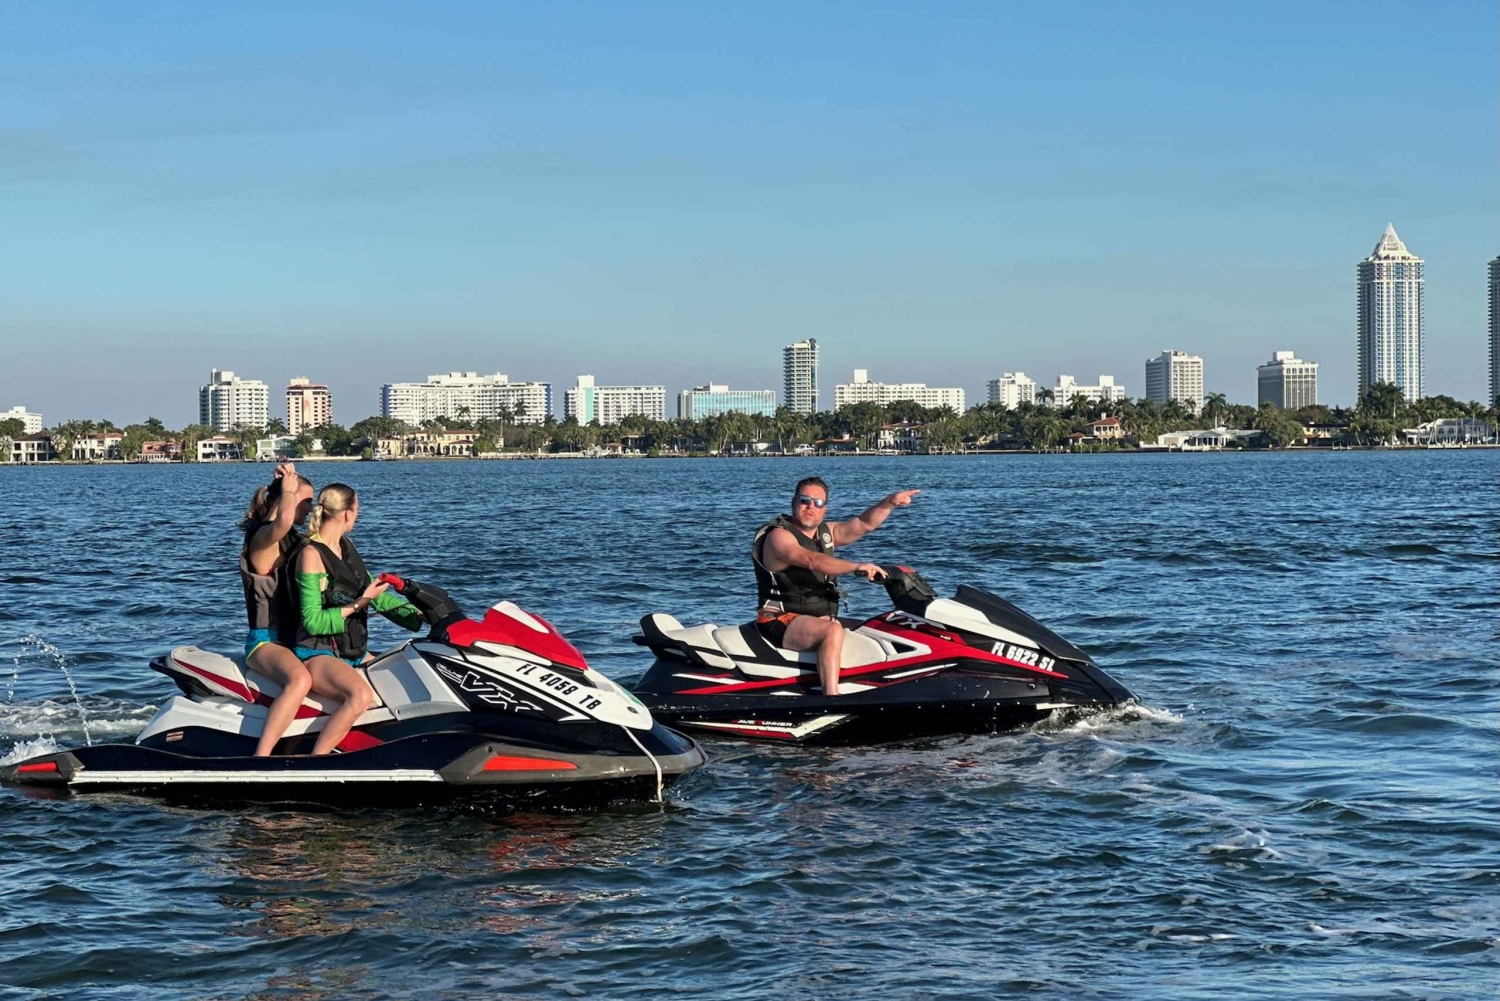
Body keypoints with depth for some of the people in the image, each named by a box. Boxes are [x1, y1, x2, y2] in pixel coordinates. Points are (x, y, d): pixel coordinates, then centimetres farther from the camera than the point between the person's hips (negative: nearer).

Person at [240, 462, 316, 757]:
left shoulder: (292, 538, 16)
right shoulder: (263, 536, -12)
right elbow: (283, 520, -38)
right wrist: (288, 487, -21)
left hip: (295, 638, 10)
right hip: (266, 641, -10)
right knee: (300, 680, -40)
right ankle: (260, 759, -42)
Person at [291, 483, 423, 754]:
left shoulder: (345, 546, 12)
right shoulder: (311, 554, -14)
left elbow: (376, 595, 16)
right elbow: (313, 621, -16)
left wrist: (423, 616, 8)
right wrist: (359, 604, -19)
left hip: (354, 651, 10)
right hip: (318, 654, -10)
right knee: (361, 695, -35)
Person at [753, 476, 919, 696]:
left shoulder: (825, 532, 15)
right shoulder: (779, 535, -12)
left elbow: (864, 524, 9)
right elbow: (812, 561, -29)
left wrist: (889, 502, -9)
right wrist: (856, 567, -40)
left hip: (821, 618, 9)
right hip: (781, 622, -9)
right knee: (833, 631, -33)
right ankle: (831, 697, -43)